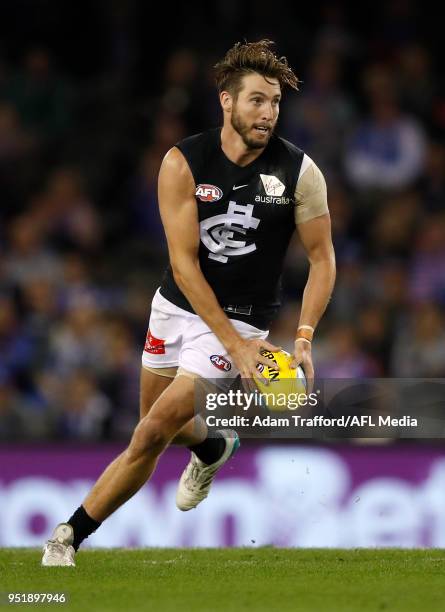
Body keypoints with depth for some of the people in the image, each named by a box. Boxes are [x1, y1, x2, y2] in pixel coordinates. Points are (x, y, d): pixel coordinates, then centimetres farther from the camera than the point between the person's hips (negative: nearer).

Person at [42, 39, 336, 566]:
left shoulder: (299, 172, -13)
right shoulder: (183, 163, -14)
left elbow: (322, 258, -4)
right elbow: (184, 261, -17)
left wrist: (303, 337, -17)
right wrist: (234, 345, -23)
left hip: (242, 319, -3)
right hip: (178, 306, 3)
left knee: (152, 434, -10)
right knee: (156, 423, 19)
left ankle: (69, 537, 2)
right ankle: (212, 448, 54)